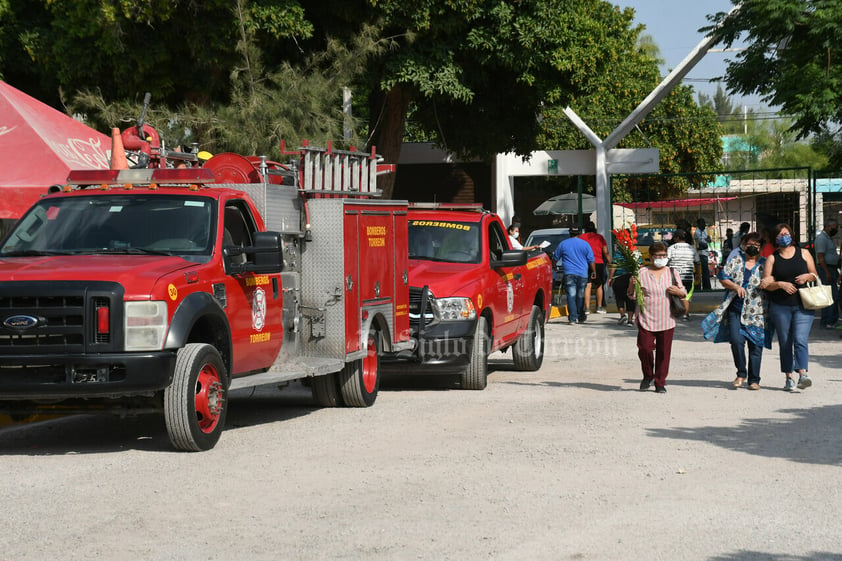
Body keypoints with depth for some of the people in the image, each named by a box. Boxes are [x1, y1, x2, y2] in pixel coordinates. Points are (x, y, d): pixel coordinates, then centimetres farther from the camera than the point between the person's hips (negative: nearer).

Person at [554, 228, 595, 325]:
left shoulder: (563, 244, 6)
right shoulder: (585, 244, 5)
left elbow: (555, 258, 16)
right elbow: (591, 260, 7)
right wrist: (594, 271, 18)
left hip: (569, 274, -1)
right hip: (583, 274, 1)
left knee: (571, 296, -6)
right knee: (580, 296, 12)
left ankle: (572, 318, -16)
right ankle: (580, 317, 23)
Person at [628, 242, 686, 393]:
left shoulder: (672, 272, 10)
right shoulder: (642, 273, 2)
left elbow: (684, 293, 16)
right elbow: (632, 295, 4)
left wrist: (678, 292, -7)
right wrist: (632, 285, -17)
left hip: (666, 321, 2)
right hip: (646, 319, -2)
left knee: (664, 352, 2)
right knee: (645, 348, -10)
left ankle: (660, 382, 14)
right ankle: (648, 376, 16)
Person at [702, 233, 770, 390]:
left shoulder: (765, 264, 8)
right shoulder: (735, 260, 11)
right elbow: (723, 278, 7)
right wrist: (735, 286, -8)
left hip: (756, 312, -1)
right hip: (735, 310, 1)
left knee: (755, 345, 0)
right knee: (736, 340, -14)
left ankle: (754, 380, 11)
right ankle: (741, 374, 5)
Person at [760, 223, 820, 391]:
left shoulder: (803, 253, 9)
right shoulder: (772, 258, 7)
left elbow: (815, 275, 14)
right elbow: (766, 283, 2)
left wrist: (808, 276, -7)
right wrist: (780, 284, -16)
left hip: (802, 305, -1)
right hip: (780, 306, 1)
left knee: (800, 340, -15)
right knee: (785, 343, 4)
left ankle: (803, 374, -25)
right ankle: (789, 378, 9)